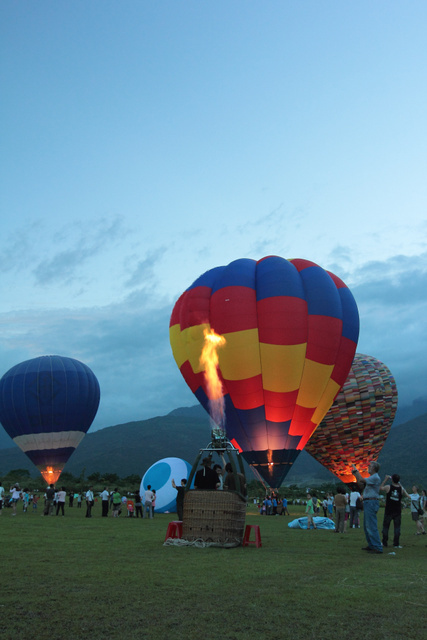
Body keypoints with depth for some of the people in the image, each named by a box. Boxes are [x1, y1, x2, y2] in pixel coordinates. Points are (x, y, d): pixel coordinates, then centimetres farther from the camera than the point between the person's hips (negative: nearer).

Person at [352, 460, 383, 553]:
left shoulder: (375, 477, -13)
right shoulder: (371, 477, 19)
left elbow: (362, 480, -22)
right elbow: (360, 481, 28)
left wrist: (356, 470, -10)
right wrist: (355, 473, 21)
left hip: (371, 503, -11)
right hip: (367, 503, 11)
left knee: (371, 526, -12)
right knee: (366, 526, 15)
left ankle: (378, 548, -12)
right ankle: (371, 545, 23)